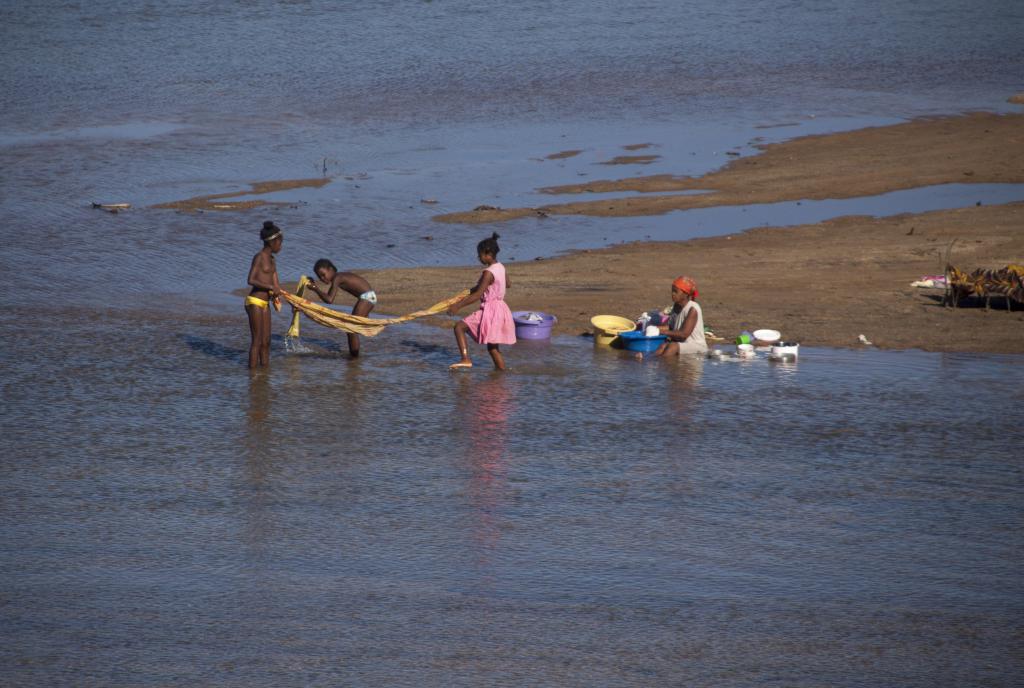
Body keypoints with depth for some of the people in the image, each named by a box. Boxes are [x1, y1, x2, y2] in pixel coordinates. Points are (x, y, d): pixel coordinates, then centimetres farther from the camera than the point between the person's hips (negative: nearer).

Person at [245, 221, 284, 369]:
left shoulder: (271, 260, 16)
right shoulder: (259, 257, -10)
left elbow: (275, 283, 13)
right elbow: (251, 280, -21)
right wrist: (271, 287, -21)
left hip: (265, 304, 9)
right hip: (254, 302, -9)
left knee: (266, 342, 10)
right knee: (257, 341, -8)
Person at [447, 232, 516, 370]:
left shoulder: (488, 273, -19)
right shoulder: (501, 267, 6)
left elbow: (478, 295, -23)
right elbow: (507, 284, 25)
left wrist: (458, 306, -21)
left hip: (490, 311, -9)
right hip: (500, 309, 9)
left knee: (459, 327, -8)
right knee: (492, 347, 19)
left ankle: (466, 359, -17)